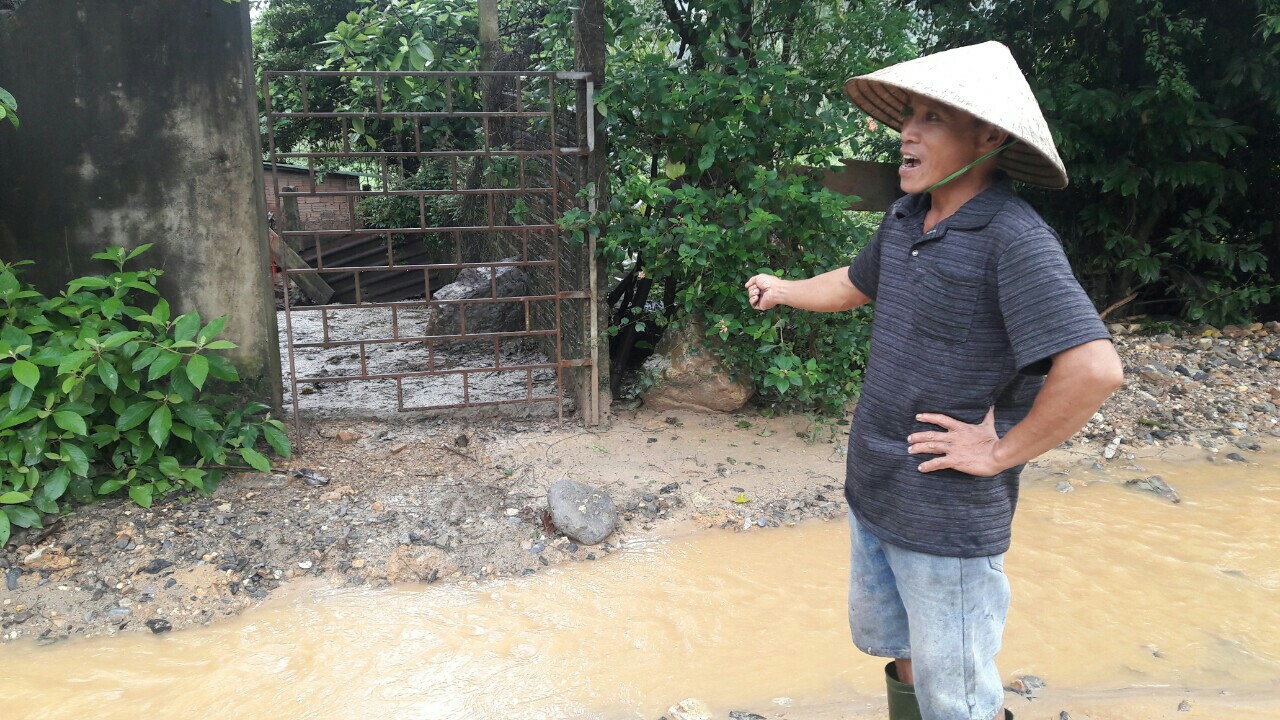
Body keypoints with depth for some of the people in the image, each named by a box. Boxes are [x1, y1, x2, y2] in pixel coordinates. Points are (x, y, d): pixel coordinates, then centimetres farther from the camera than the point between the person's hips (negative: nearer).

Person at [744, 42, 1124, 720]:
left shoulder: (1014, 239, -22)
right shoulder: (904, 218, 3)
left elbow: (1094, 368, -32)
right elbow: (857, 284, 24)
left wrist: (1000, 452, -21)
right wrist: (785, 290, 38)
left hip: (950, 522, -7)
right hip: (872, 492, 8)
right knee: (894, 647, 27)